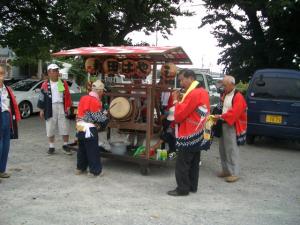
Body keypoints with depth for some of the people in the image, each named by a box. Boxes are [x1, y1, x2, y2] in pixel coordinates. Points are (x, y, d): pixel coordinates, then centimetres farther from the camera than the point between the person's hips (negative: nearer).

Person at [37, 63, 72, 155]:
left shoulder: (63, 83, 5)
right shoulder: (45, 84, 3)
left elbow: (68, 96, 6)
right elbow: (42, 97, 5)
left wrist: (68, 107, -1)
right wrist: (42, 109, 2)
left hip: (62, 107, 0)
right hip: (50, 108, 0)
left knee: (65, 128, 4)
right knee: (50, 129, 7)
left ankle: (65, 145, 18)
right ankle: (51, 147, 19)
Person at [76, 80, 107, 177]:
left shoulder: (83, 98, 9)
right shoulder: (95, 101, -14)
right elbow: (99, 117, -14)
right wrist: (105, 118, 7)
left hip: (80, 127, 8)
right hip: (89, 129, -8)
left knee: (82, 149, 19)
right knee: (93, 150, 2)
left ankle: (80, 168, 29)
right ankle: (95, 171, 8)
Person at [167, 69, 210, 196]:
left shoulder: (193, 94, -20)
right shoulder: (203, 92, 11)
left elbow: (179, 115, -20)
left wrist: (176, 101, -8)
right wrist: (181, 100, 1)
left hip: (188, 136, -10)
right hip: (198, 136, 10)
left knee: (181, 164, -1)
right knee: (194, 163, 16)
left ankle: (182, 189, 6)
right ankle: (192, 186, 25)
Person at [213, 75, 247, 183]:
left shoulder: (238, 97, -11)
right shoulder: (225, 95, 15)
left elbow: (234, 112, -21)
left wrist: (221, 116, -20)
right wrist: (218, 116, 3)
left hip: (232, 127, -9)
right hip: (223, 125, 9)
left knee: (231, 150, -7)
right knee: (222, 149, 13)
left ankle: (234, 173, 1)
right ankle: (226, 170, 25)